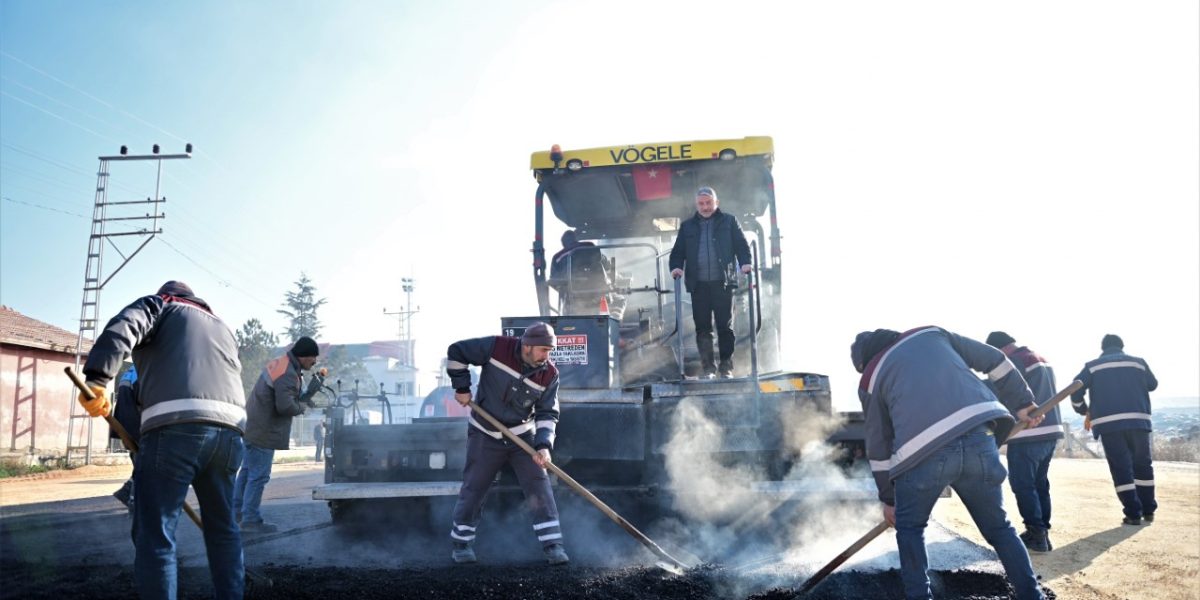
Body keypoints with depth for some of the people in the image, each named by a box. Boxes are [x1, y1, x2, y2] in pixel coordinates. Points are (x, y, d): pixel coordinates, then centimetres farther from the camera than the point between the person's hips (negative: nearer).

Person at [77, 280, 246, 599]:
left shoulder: (157, 306, 19)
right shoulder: (222, 327, 35)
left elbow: (122, 328, -3)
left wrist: (97, 380, -15)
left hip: (176, 425, -6)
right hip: (229, 429, 6)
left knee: (155, 536, -2)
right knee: (223, 528, 19)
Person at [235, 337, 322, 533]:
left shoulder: (281, 364, 11)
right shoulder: (288, 374, -21)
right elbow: (285, 406, -27)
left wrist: (309, 392, 2)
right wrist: (302, 407, -8)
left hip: (254, 427, 11)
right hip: (263, 432, -11)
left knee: (248, 470, 20)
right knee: (259, 476, -4)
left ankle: (237, 510, 31)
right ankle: (250, 519, 1)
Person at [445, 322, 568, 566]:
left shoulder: (549, 374, -11)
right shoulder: (496, 347, -19)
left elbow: (548, 414, -8)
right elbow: (456, 351, -9)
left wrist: (544, 445, -23)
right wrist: (461, 387, -8)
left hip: (523, 436, 2)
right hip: (485, 435, -2)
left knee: (539, 487, -5)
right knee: (473, 489, 6)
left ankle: (553, 546, 1)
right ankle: (461, 544, 24)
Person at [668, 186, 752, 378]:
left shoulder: (729, 221, 9)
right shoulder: (687, 226, 14)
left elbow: (741, 245, 5)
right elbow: (678, 251, 13)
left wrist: (745, 263, -12)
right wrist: (676, 267, -6)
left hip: (723, 283, -2)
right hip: (698, 284, 2)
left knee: (725, 326, 1)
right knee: (703, 327, 3)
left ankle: (726, 367, 8)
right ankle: (707, 367, 9)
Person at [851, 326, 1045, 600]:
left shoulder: (870, 378, 22)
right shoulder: (931, 333, 28)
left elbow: (878, 446, 23)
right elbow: (994, 359, 24)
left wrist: (888, 498, 33)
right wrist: (1022, 403, 32)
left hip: (923, 451, -2)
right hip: (979, 437, 2)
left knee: (909, 527, 24)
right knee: (998, 527, 22)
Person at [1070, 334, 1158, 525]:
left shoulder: (1093, 366, 7)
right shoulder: (1138, 362, 11)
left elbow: (1076, 390, -1)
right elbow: (1152, 384, 24)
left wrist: (1084, 411, 16)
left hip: (1108, 423, -1)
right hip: (1138, 421, 2)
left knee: (1121, 468, 2)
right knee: (1143, 465, 17)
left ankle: (1133, 513, -2)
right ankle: (1148, 510, 19)